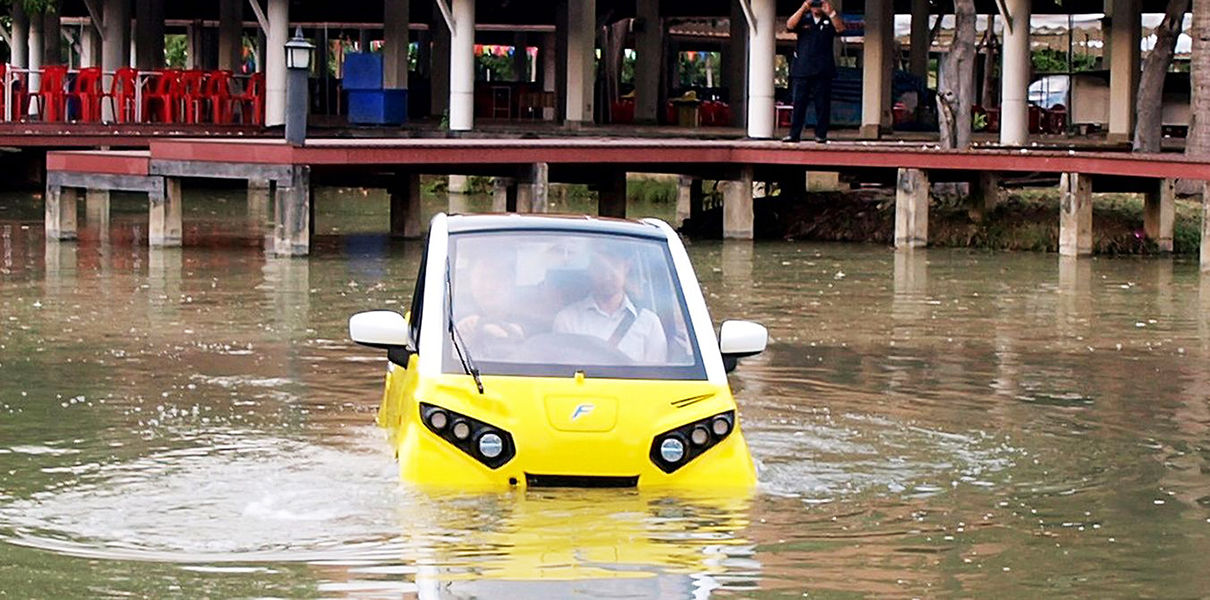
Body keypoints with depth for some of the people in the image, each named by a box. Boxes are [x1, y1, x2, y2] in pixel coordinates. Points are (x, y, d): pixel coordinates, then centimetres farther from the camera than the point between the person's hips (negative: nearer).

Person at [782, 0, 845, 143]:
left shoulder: (829, 21, 10)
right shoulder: (804, 20, 11)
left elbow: (840, 28, -8)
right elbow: (790, 25, -7)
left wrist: (830, 13, -21)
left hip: (823, 71, 0)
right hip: (802, 70, 0)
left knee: (822, 104, -1)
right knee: (798, 103, -1)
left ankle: (821, 134, 4)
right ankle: (794, 134, 2)